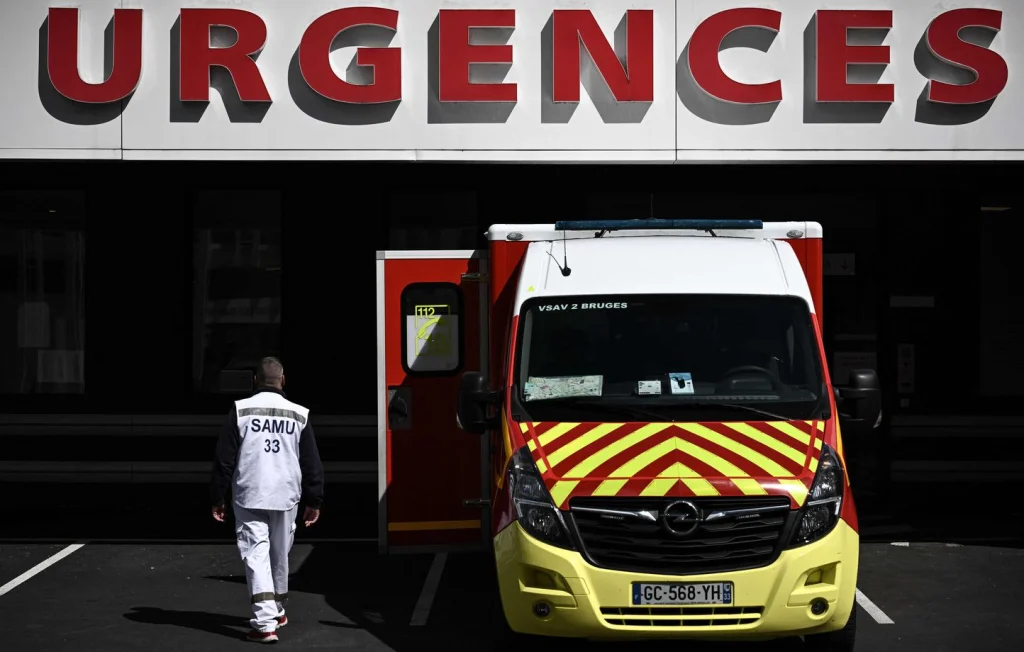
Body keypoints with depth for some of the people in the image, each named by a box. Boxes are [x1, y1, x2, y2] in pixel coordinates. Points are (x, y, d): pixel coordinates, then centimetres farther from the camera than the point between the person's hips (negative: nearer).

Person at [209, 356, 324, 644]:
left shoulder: (240, 410, -3)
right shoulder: (299, 414, 3)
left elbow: (224, 458, -2)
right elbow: (312, 463, 6)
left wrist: (218, 497, 5)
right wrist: (314, 501, 14)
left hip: (248, 497, -2)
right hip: (285, 496, 2)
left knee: (256, 555, -5)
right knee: (280, 555, 17)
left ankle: (265, 622, -16)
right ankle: (277, 611, 34)